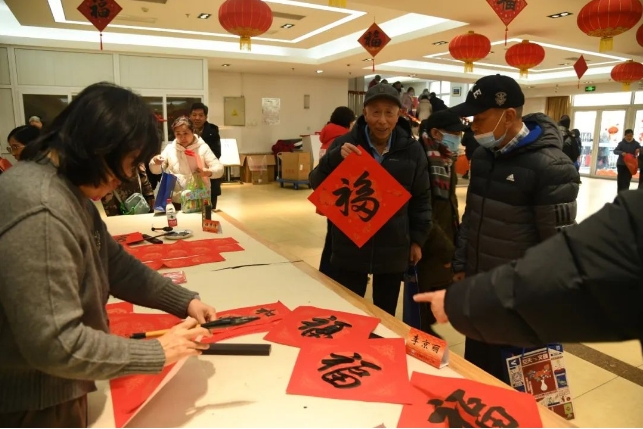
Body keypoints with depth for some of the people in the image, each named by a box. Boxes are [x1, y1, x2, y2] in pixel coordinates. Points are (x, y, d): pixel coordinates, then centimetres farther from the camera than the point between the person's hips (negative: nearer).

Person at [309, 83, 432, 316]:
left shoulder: (412, 150, -1)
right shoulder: (345, 144, -5)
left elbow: (421, 198, 6)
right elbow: (316, 184, -6)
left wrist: (418, 238, 6)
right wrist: (335, 157, -24)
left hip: (393, 250, 1)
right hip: (349, 248, -1)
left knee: (385, 316, 18)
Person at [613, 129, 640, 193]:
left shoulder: (636, 144, 0)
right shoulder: (621, 143, -3)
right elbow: (615, 151, -9)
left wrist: (639, 150, -28)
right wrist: (621, 153, -29)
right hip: (621, 164, 0)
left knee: (627, 180, -3)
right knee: (620, 180, 5)